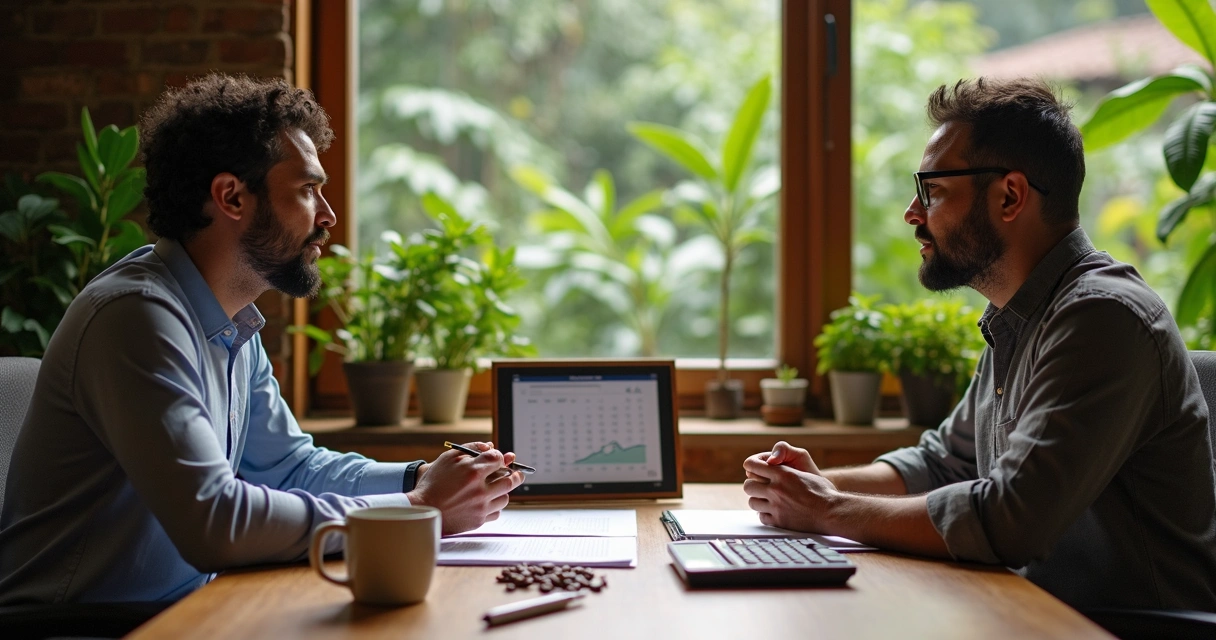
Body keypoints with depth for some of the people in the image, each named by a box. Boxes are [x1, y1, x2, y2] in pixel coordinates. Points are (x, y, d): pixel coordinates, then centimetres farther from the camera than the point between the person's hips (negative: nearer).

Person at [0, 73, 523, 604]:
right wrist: (415, 509, -21)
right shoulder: (138, 315, -19)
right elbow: (212, 523, -27)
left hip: (175, 609, 8)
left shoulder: (234, 328, 8)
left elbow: (289, 465, 17)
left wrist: (420, 478, 1)